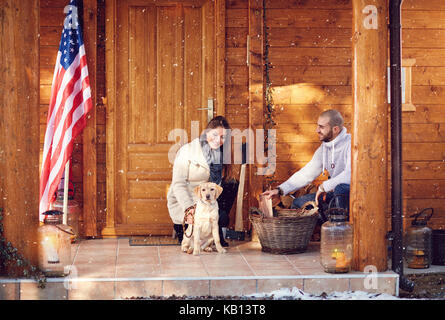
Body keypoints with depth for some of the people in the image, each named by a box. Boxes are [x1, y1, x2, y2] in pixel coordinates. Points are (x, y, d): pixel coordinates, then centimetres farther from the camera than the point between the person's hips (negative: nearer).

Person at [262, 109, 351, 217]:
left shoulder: (350, 144, -17)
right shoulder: (323, 148, 11)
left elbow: (350, 175, -31)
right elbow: (306, 174, 13)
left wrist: (324, 187, -19)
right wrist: (280, 190, 4)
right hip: (334, 195, 8)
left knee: (340, 188, -40)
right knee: (298, 203, 7)